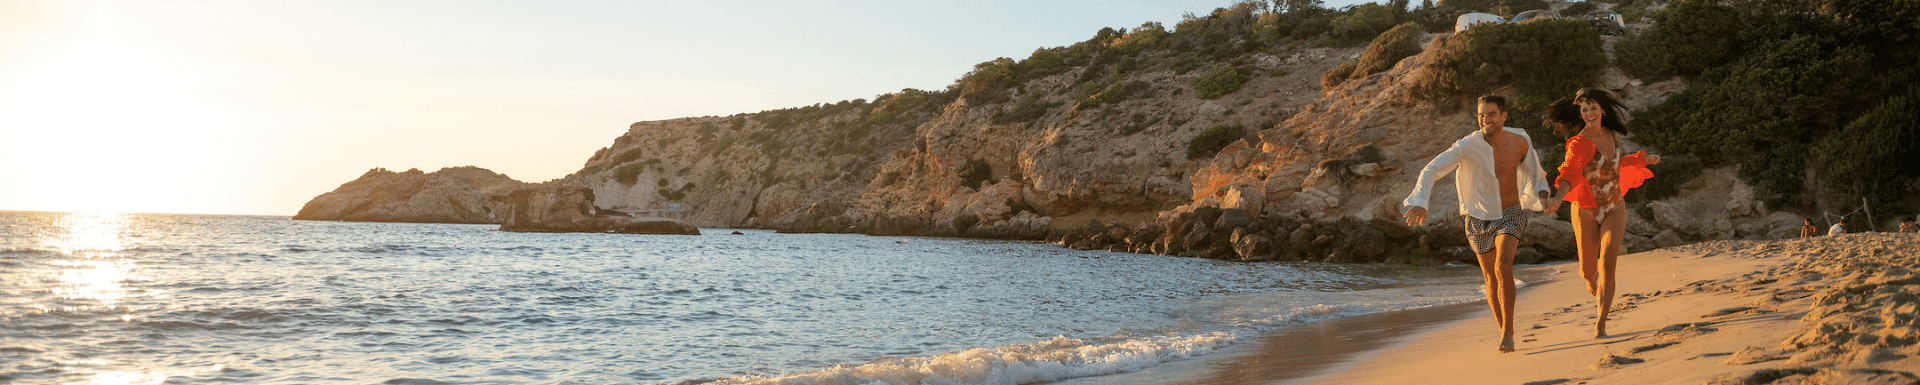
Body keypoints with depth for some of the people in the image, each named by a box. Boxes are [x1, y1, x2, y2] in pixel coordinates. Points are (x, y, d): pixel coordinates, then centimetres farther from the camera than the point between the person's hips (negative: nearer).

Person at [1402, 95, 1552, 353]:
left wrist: (1543, 197, -10)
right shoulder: (1467, 146, -19)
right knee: (1491, 281, 11)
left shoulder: (1521, 142, -11)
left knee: (1503, 268, -25)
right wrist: (1420, 203, -39)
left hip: (1510, 215, 0)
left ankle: (1507, 333, -16)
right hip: (1479, 218, 1)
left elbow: (1534, 174, 9)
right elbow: (1431, 170, -23)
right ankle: (1504, 331, 33)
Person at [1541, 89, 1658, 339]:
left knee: (1608, 263, -18)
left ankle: (1601, 325, -16)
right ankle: (1593, 285, 51)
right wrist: (1559, 197, -54)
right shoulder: (1579, 142, -18)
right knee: (1588, 270, 10)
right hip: (1586, 212, -3)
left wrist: (1645, 160, 33)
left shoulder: (1611, 135, 2)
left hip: (1614, 209, 3)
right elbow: (1570, 172, -35)